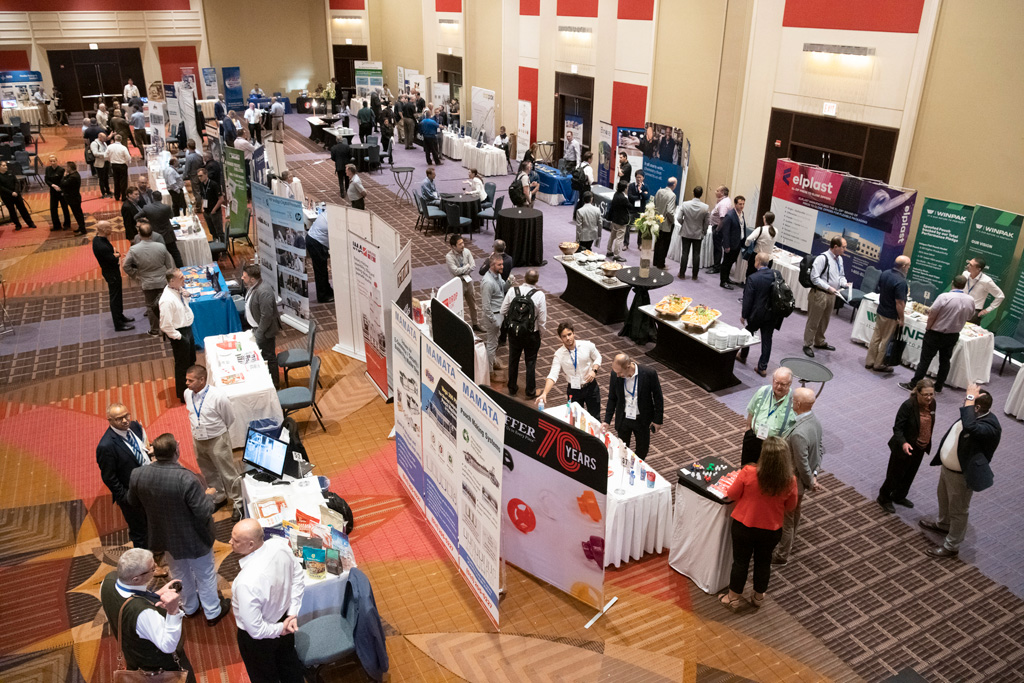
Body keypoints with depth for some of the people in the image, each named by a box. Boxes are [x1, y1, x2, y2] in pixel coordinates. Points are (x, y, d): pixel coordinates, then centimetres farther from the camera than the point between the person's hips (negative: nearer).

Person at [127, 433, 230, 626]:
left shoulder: (138, 475, -21)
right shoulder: (186, 479, -37)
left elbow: (133, 501, 1)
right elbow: (204, 513, -30)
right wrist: (207, 496, -10)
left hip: (165, 537, 5)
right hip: (193, 539, -5)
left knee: (180, 574, 30)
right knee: (205, 575, 21)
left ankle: (189, 607, 54)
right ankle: (213, 612, 40)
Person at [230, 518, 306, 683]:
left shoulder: (246, 582, -42)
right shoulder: (279, 544, -23)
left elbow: (255, 630, -31)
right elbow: (298, 577, -5)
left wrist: (279, 629, -13)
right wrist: (292, 613, -4)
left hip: (261, 638, -5)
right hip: (284, 619, 6)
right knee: (289, 662, 34)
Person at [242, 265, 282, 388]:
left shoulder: (264, 292, -31)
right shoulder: (253, 287, 0)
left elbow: (266, 316, -29)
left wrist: (258, 333, -21)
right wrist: (255, 330, 16)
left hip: (265, 331, -9)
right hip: (257, 327, 9)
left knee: (268, 357, 6)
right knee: (262, 354, 23)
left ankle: (273, 382, 23)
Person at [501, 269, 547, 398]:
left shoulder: (512, 291, -11)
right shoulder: (539, 295, -18)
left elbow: (503, 311, -3)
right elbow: (542, 319, -14)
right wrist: (540, 330, 5)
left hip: (513, 332, 2)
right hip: (531, 334, -2)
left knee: (513, 359, 20)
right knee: (531, 362, 15)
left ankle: (512, 388, 36)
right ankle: (530, 391, 28)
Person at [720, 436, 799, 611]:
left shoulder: (748, 473, -28)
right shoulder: (789, 481, -21)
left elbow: (732, 495, -13)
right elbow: (790, 506, -4)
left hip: (743, 526, -1)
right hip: (771, 530, 2)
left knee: (740, 562, 18)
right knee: (763, 562, 24)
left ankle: (734, 598, 36)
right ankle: (758, 597, 45)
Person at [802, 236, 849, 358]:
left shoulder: (839, 259, 7)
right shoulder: (822, 258, -20)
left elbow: (841, 275, 20)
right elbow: (814, 278, -22)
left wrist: (844, 284, 0)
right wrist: (828, 288, -24)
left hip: (831, 294, 8)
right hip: (819, 294, -8)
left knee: (824, 321, 22)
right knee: (813, 321, 2)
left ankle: (819, 342, 39)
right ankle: (807, 345, 13)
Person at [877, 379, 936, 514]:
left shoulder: (932, 403, -7)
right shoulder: (908, 405, -27)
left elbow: (930, 425, 10)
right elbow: (897, 428, -23)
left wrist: (928, 444, 17)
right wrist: (903, 443, -38)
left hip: (920, 447, 7)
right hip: (905, 447, -7)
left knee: (910, 474, 23)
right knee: (896, 474, 9)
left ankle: (899, 497, 44)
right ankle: (883, 499, 29)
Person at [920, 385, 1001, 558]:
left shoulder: (990, 426, -33)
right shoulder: (974, 416, -5)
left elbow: (970, 427, -54)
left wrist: (970, 398, -45)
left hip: (961, 476, -9)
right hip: (947, 467, 9)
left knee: (957, 511, 10)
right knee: (944, 498, 31)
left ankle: (951, 547, 27)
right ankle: (943, 524, 57)